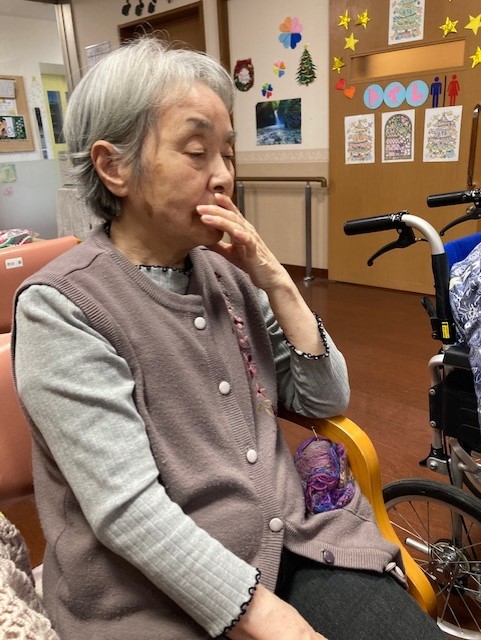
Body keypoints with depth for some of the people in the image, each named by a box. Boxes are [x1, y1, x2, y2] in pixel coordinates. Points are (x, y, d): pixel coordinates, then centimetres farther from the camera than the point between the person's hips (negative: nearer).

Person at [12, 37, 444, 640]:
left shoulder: (227, 271, 3)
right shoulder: (60, 307, -13)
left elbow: (326, 399, 3)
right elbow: (127, 510, -19)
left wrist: (277, 285, -8)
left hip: (294, 541, 4)